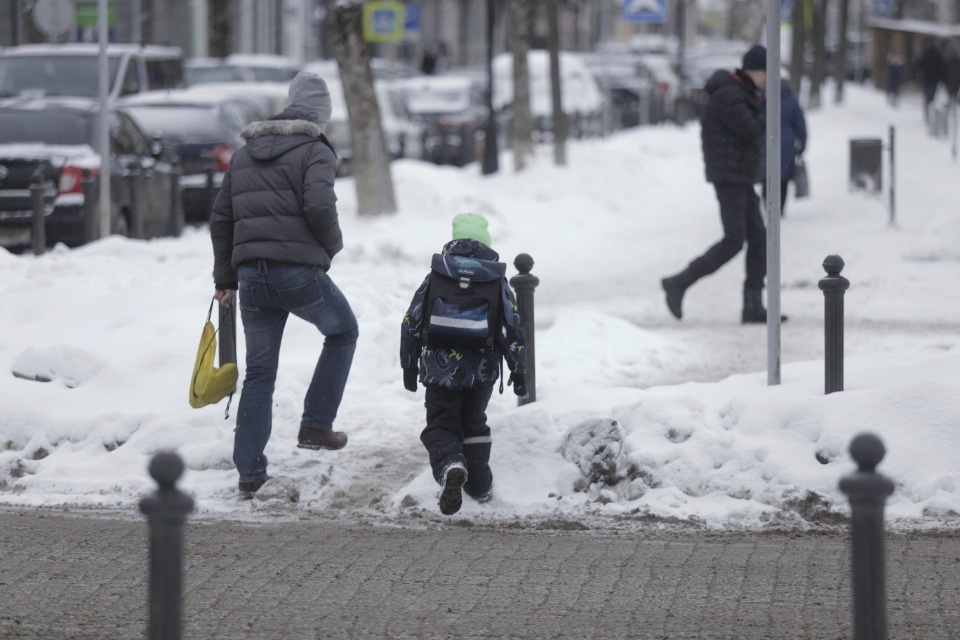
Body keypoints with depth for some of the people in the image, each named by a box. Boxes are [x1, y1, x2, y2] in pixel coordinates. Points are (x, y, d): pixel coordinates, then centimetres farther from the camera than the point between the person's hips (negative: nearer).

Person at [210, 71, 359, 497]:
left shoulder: (244, 154, 18)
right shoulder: (314, 151, -3)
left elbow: (220, 219, 18)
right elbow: (319, 207, -19)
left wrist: (225, 279, 22)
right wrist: (331, 247, 1)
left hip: (251, 274, 6)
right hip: (298, 271, -6)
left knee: (259, 373, 12)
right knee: (343, 331, 21)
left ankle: (249, 471, 11)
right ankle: (316, 425, 15)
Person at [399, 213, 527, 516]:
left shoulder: (435, 278, 2)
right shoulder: (497, 281, 3)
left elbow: (411, 323, 3)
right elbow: (514, 327, 1)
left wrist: (409, 365, 13)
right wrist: (518, 370, 9)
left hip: (440, 369, -2)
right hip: (482, 370, 2)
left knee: (441, 426, 4)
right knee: (474, 423, 22)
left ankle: (451, 466, -27)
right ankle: (480, 486, 24)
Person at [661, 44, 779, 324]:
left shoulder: (742, 94, 17)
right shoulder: (728, 95, -17)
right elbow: (749, 130, -20)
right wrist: (763, 124, 0)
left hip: (742, 180, 10)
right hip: (729, 177, -10)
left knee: (758, 238, 5)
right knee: (733, 241, -12)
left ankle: (753, 306, 5)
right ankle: (678, 284, -6)